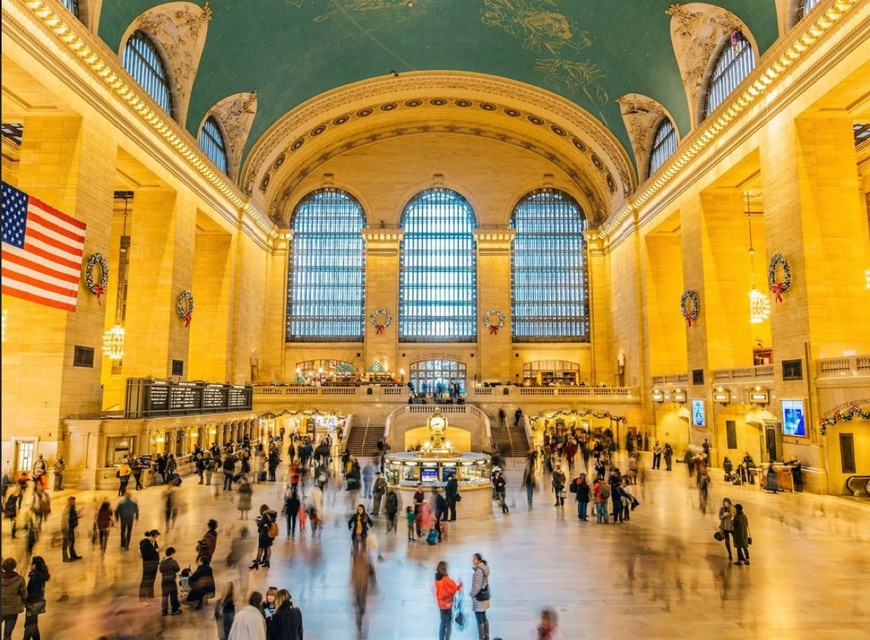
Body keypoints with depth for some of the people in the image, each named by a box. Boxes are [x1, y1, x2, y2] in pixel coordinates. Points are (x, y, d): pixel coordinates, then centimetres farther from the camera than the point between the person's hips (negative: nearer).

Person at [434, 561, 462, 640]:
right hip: (447, 604, -6)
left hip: (441, 605, 6)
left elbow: (436, 592, 8)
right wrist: (460, 585, 4)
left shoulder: (437, 580, 1)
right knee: (448, 624, 1)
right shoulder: (447, 579, -18)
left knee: (443, 623, 15)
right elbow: (454, 589, -12)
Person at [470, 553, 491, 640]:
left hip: (479, 597, -10)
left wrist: (472, 594, -7)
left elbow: (477, 586, -23)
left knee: (479, 620, -2)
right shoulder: (484, 568, 7)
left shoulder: (479, 571, -22)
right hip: (484, 595, 10)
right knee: (484, 618, 18)